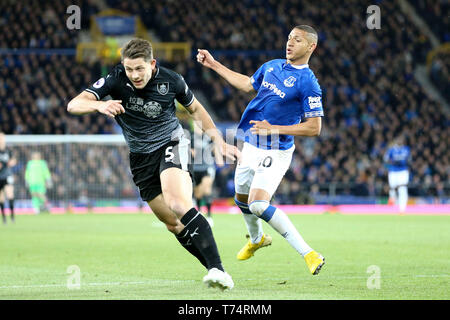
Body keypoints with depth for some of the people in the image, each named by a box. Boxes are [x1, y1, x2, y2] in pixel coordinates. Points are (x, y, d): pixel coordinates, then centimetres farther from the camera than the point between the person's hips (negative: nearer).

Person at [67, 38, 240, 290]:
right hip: (141, 156, 4)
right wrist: (99, 105, -44)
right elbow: (74, 105, -23)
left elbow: (195, 109, 8)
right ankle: (215, 270, 17)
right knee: (174, 225, 4)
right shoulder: (116, 79, -14)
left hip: (171, 143, -4)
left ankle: (217, 269, -36)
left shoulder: (171, 80, -13)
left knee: (177, 203, -30)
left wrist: (219, 142, 4)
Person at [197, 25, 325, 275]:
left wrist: (274, 129, -24)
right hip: (251, 146, 8)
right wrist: (214, 65, 27)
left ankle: (308, 253, -20)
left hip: (275, 153, -8)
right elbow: (247, 84, 25)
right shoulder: (272, 66, 6)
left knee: (258, 205, -23)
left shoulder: (308, 82, -17)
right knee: (242, 198, 23)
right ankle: (257, 239, 53)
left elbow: (314, 128, -18)